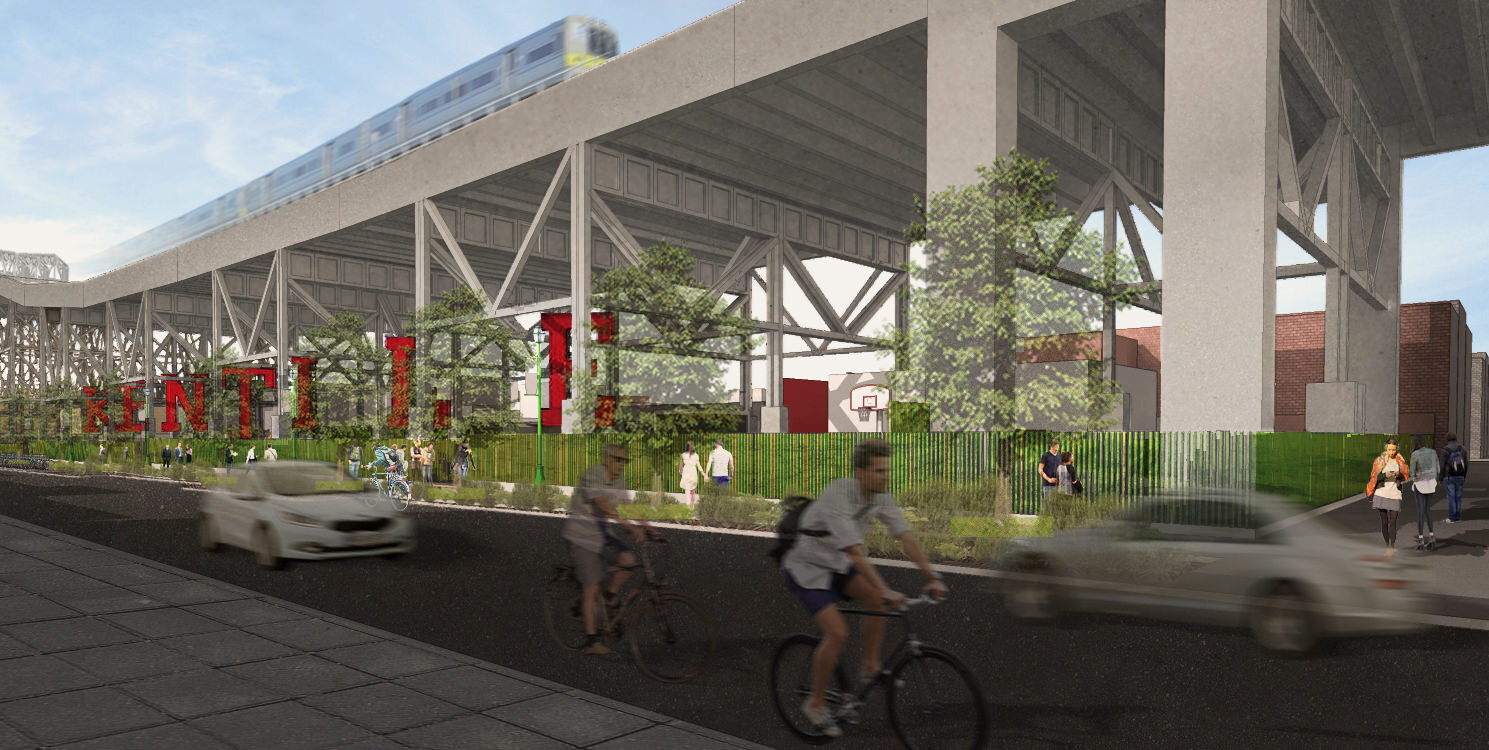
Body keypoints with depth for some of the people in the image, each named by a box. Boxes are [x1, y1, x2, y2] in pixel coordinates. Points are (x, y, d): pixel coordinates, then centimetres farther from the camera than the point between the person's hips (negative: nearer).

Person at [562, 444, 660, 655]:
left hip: (602, 535, 6)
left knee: (628, 559, -19)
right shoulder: (592, 476, -20)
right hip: (581, 537, -6)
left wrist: (647, 527, -9)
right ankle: (591, 640, -3)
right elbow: (603, 504, -34)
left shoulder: (619, 480, 4)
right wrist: (629, 524, -43)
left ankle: (609, 597, 6)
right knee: (592, 586, -10)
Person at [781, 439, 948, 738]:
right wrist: (886, 590, -42)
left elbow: (906, 537, -12)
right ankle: (815, 703, 2)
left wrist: (932, 576, -22)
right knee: (837, 632, -19)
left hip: (835, 566, 7)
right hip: (805, 569, -7)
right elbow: (855, 553, -37)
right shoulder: (837, 497, -32)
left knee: (876, 598, -17)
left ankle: (870, 668, 2)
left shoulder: (881, 497, -10)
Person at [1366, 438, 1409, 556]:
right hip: (1382, 494, 0)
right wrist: (1385, 475, -19)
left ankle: (1392, 547, -7)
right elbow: (1374, 477, -1)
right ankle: (1387, 545, 18)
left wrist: (1398, 474, -13)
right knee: (1384, 522, 5)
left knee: (1392, 522, -9)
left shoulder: (1400, 460, 4)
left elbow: (1406, 477, 8)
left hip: (1395, 494, 0)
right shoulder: (1380, 460, 0)